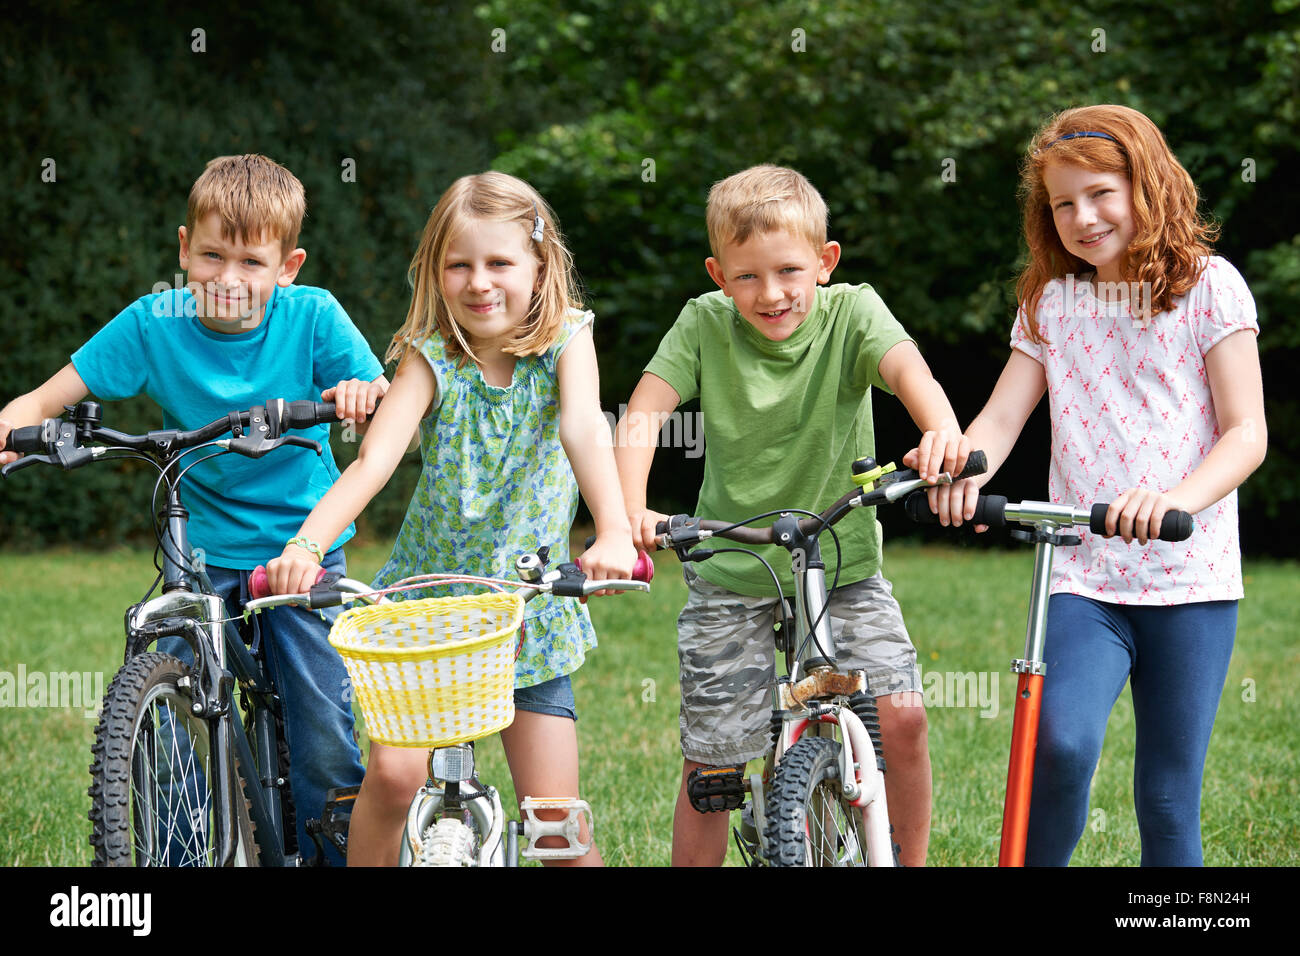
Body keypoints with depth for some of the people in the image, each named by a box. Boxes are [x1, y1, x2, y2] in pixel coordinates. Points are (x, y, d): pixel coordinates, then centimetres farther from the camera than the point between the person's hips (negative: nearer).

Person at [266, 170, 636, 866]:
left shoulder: (564, 340, -8)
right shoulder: (429, 359, -9)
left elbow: (584, 429, -26)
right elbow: (372, 461, -22)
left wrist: (614, 532, -45)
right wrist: (303, 545, -40)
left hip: (530, 614, 0)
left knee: (556, 819, -5)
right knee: (392, 771, -17)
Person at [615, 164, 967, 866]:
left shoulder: (849, 312, -11)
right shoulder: (704, 323, -8)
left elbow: (905, 365, -30)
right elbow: (643, 413, -17)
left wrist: (941, 428, -53)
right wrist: (630, 510, -36)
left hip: (843, 563, 0)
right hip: (731, 570, 1)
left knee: (901, 713, -15)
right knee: (709, 757, 0)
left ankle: (912, 860, 5)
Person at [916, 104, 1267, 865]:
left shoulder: (1209, 287, 2)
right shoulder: (1050, 304, 11)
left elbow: (1247, 430, -6)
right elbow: (1002, 416, 3)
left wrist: (1178, 499, -25)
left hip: (1190, 579, -1)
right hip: (1083, 579, 2)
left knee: (1169, 801, 1)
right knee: (1062, 743, -23)